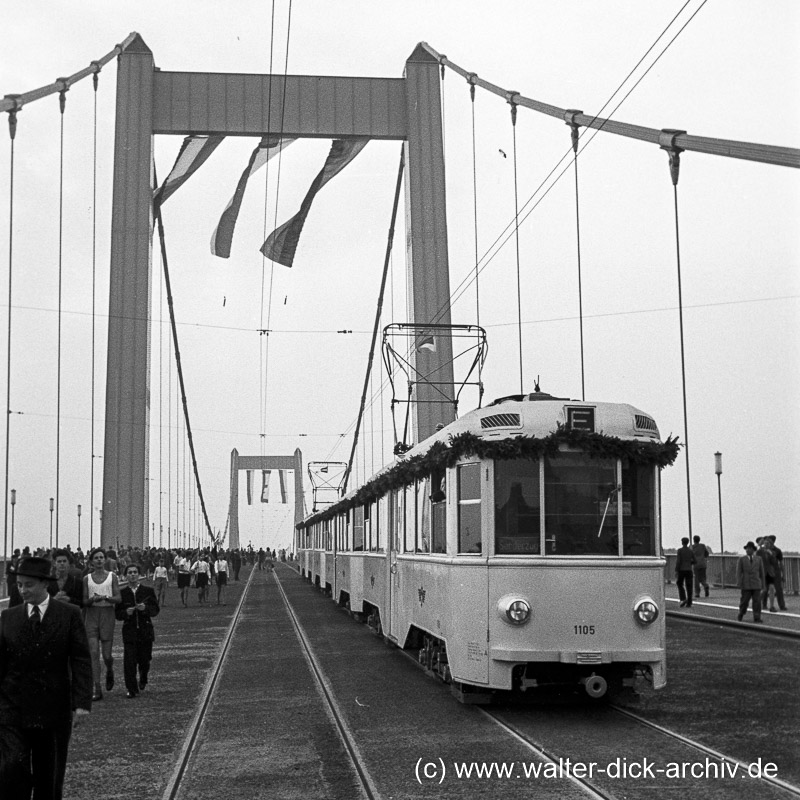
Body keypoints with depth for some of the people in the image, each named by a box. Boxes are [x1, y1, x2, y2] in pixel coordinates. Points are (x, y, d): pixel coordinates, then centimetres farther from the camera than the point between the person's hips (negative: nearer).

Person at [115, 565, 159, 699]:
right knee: (129, 661, -10)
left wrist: (145, 608, -18)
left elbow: (156, 610, 0)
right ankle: (132, 690, -1)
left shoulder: (148, 591, 3)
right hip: (129, 632, -1)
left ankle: (143, 680, 38)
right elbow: (117, 614, 3)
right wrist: (126, 613, -17)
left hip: (145, 631, 1)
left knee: (144, 660, 7)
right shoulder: (121, 593, 2)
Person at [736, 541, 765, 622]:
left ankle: (757, 618, -4)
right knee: (744, 601, 2)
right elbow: (738, 572, -1)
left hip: (756, 584, 1)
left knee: (757, 601, -6)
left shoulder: (759, 560, 8)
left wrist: (763, 584, 11)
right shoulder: (741, 560, 3)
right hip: (746, 585, -1)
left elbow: (761, 572, 11)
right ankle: (741, 614, 24)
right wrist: (739, 584, -9)